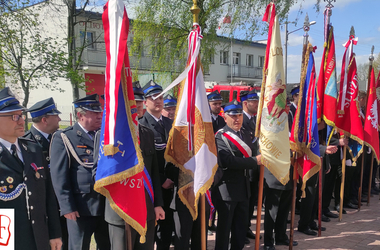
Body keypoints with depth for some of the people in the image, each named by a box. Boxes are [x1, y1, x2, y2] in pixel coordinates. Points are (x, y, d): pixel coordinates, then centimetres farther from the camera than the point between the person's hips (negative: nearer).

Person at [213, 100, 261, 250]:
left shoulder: (245, 135, 13)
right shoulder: (220, 137, -13)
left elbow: (254, 155, 7)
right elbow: (228, 161, -26)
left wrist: (261, 157, -15)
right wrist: (255, 161, -24)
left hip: (243, 189, 7)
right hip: (227, 190, -7)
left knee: (241, 227, 18)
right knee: (224, 228, 5)